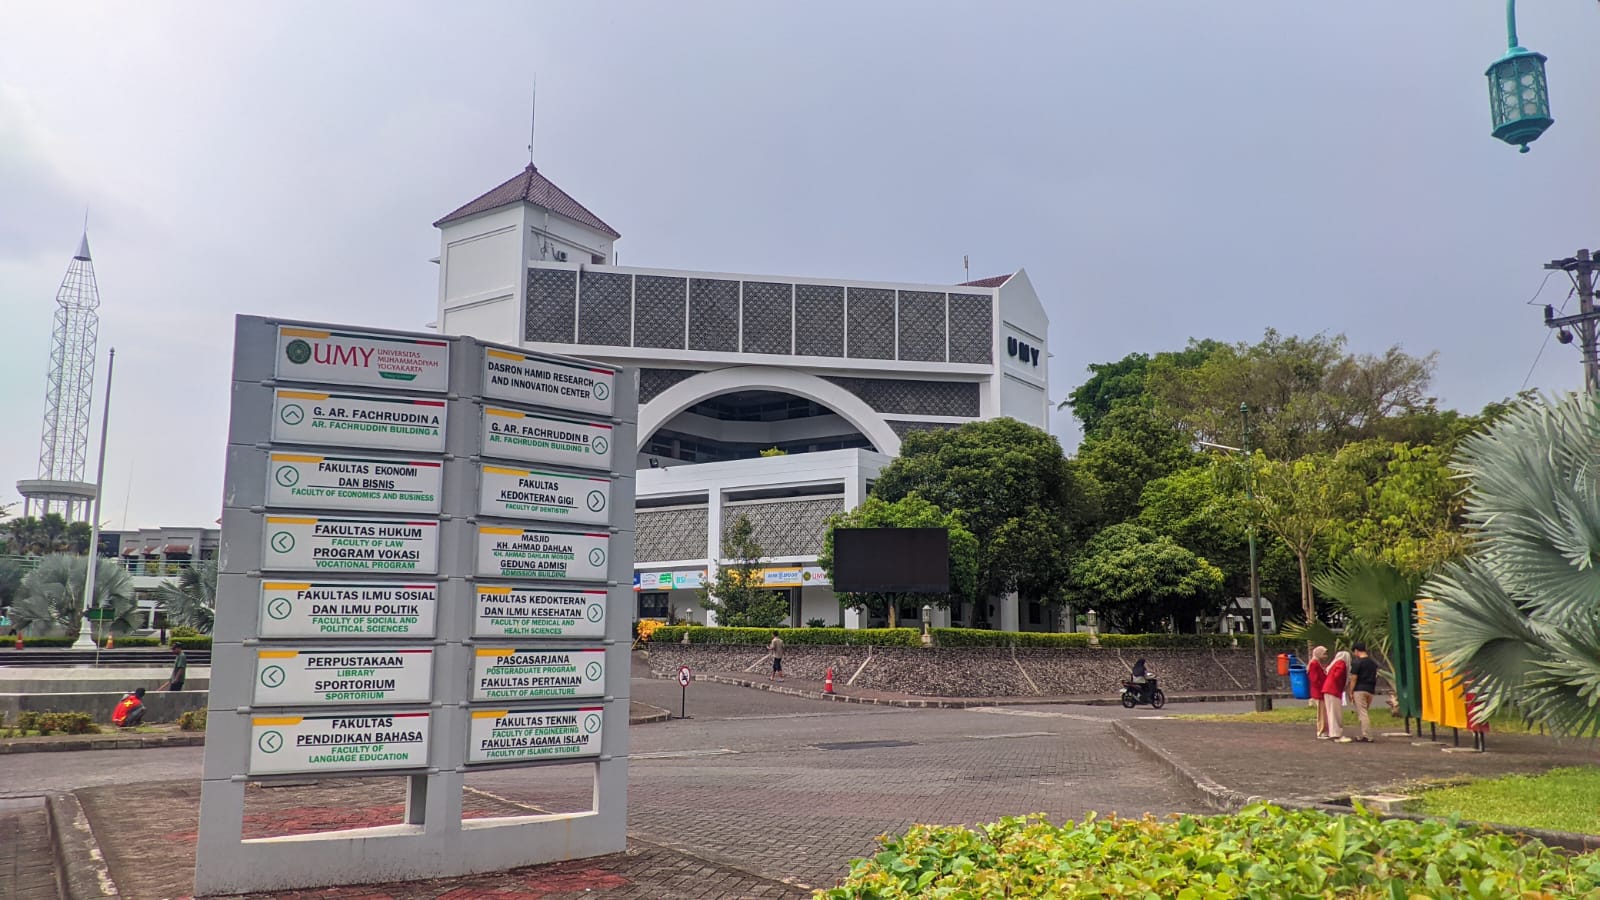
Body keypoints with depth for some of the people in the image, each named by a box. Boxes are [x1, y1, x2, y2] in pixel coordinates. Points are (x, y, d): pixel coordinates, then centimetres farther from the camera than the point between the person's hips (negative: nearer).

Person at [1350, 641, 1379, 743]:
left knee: (1362, 713, -6)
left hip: (1360, 690, -7)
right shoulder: (1373, 662, 13)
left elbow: (1354, 678, -11)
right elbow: (1375, 677, 17)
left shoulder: (1357, 663, -9)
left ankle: (1367, 737, -10)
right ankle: (1364, 735, 17)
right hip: (1371, 690, 7)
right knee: (1366, 713, 15)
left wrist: (1350, 692, -6)